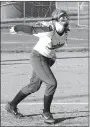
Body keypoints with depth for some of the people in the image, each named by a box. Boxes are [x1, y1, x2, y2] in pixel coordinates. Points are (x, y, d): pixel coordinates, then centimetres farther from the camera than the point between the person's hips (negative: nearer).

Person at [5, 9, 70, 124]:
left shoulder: (65, 31, -12)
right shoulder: (47, 31, -31)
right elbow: (28, 29, -18)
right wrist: (15, 28, -2)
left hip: (48, 59, 8)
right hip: (37, 57, -8)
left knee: (34, 86, 19)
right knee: (52, 83, -17)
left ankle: (12, 106, 36)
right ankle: (46, 113, 0)